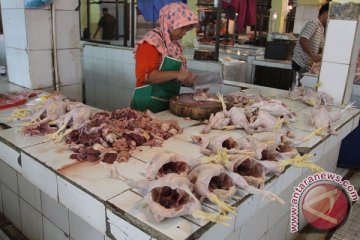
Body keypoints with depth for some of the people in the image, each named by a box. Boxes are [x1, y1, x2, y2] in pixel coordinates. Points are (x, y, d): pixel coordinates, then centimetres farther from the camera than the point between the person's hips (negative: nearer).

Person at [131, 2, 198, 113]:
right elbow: (145, 75, -23)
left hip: (169, 103, 8)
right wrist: (176, 74, -27)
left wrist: (187, 80, 3)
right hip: (149, 104, -7)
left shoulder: (176, 44, 9)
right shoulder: (151, 42, -13)